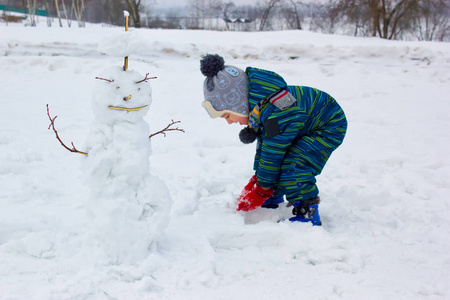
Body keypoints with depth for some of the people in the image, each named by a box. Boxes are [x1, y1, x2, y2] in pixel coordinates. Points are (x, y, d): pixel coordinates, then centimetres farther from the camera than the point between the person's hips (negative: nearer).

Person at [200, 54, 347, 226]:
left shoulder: (275, 114, -38)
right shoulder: (257, 109, -7)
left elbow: (273, 153, -27)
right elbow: (263, 143, 8)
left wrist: (261, 190, -14)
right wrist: (257, 176, 11)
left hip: (330, 127, -10)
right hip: (305, 127, 10)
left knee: (292, 167, -23)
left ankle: (308, 214, -12)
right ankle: (272, 203, 24)